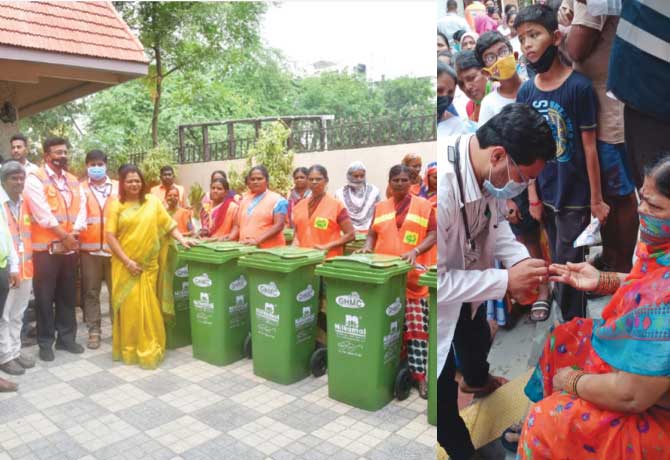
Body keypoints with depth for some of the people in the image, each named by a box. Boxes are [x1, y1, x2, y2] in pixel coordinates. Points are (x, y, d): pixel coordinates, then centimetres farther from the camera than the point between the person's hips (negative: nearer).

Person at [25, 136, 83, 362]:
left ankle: (66, 337, 24)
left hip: (69, 248, 6)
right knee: (45, 297, 3)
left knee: (68, 295, 12)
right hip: (45, 248, -5)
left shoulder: (73, 181, 13)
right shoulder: (35, 179, -7)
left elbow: (80, 209, 10)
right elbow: (43, 214, -15)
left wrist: (76, 233, -7)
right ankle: (45, 343, 14)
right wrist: (64, 235, -12)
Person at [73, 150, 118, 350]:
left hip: (115, 246, 0)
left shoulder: (118, 187, 7)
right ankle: (94, 331, 17)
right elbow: (81, 210, -10)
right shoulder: (81, 189, 5)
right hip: (89, 247, 0)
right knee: (91, 291, 7)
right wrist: (77, 228, -29)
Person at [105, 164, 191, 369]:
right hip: (125, 265, -1)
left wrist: (182, 240, -6)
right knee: (128, 306, 2)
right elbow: (110, 236, -4)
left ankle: (149, 349, 13)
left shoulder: (152, 201, 5)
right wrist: (127, 261, -11)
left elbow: (168, 224, 9)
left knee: (147, 307, 3)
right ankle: (128, 349, 15)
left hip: (148, 264, 1)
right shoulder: (117, 205, 0)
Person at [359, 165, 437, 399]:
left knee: (416, 327, -3)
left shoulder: (423, 205, 5)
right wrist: (368, 246, -4)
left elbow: (432, 235, -1)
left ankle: (419, 375, 3)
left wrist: (415, 251, -17)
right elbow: (372, 234, 18)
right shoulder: (380, 207, 14)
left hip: (413, 277, -3)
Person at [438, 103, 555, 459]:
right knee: (442, 380, 11)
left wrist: (519, 259, -15)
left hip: (465, 275, 8)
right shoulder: (441, 188, -43)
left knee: (476, 338, 34)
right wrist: (505, 281, -29)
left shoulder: (488, 167, -20)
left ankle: (476, 379, 69)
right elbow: (437, 283, -36)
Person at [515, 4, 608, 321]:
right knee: (561, 264, 18)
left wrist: (596, 200, -6)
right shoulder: (526, 92, -2)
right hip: (546, 196, 5)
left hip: (575, 196, -4)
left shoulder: (579, 86, -15)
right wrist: (533, 197, 5)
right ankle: (573, 323, 37)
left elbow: (589, 148, -12)